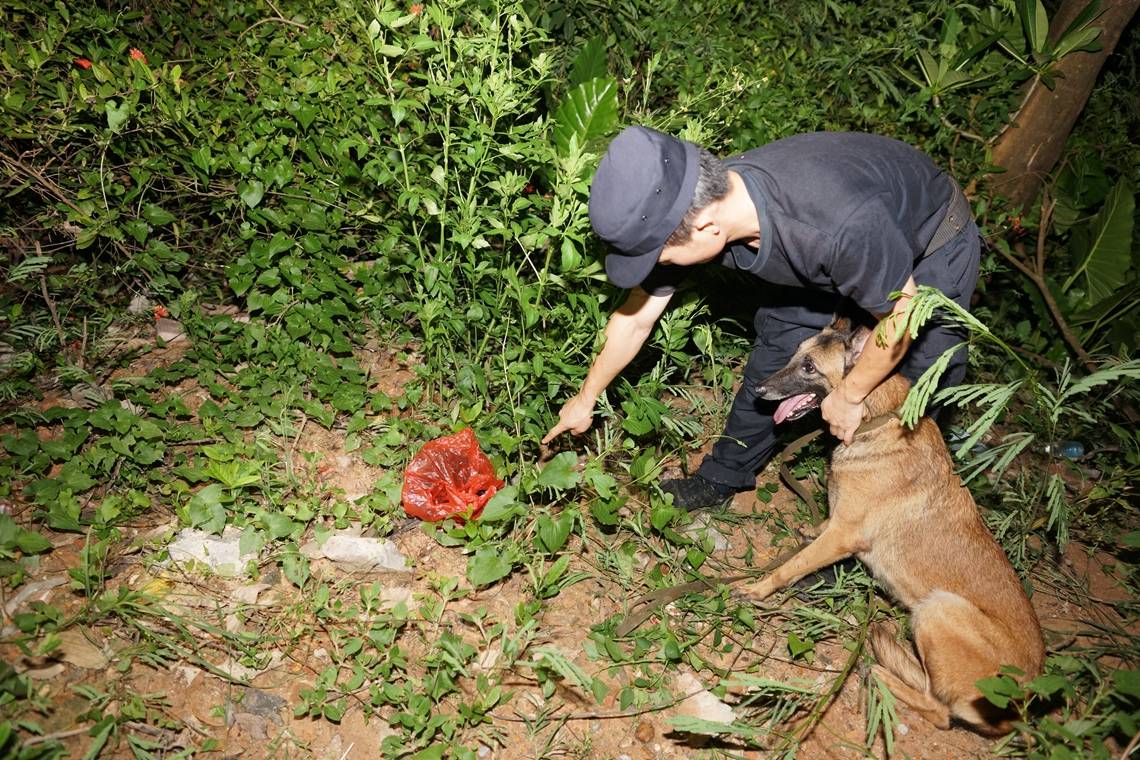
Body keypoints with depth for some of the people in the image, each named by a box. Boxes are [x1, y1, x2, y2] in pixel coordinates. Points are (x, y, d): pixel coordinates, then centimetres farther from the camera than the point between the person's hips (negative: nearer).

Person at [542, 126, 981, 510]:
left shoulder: (841, 223, -48)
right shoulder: (691, 206, -28)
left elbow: (902, 316, -29)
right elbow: (636, 318, -13)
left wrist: (848, 396, -14)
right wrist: (586, 399, 0)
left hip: (931, 248, -4)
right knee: (774, 356, 5)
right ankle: (725, 477, 25)